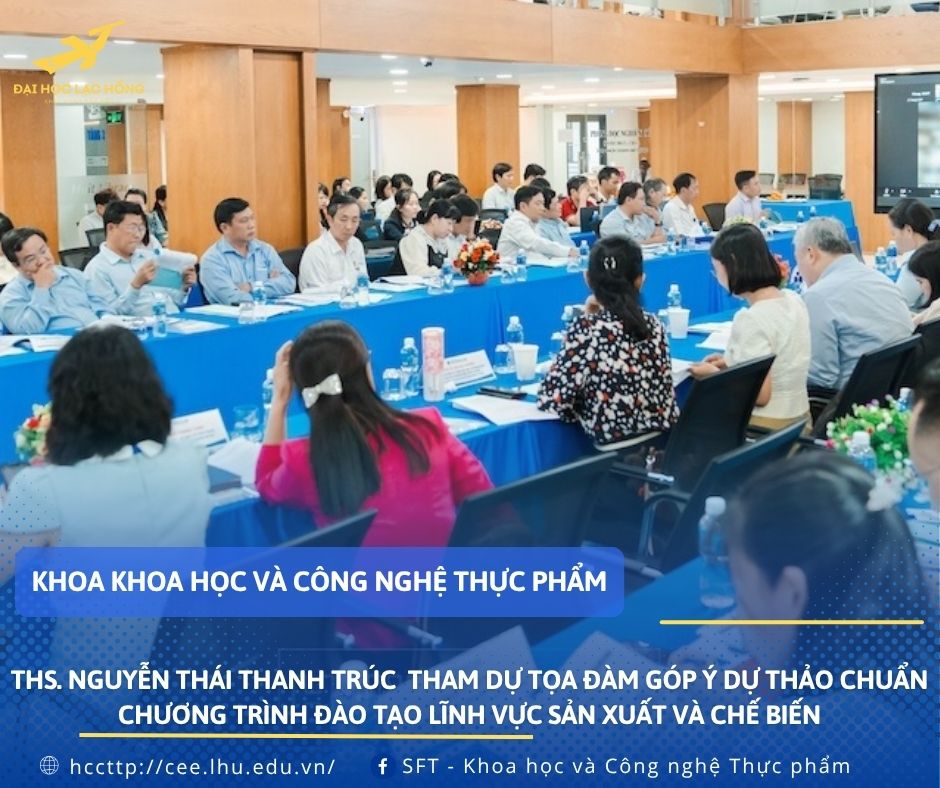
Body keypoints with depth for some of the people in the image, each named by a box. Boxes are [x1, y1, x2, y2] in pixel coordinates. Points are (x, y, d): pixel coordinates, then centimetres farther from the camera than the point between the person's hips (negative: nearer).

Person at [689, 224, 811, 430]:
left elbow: (760, 395, -21)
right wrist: (730, 362, 14)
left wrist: (714, 375, -6)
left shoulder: (751, 320, -21)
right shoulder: (794, 300, 4)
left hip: (766, 428, -9)